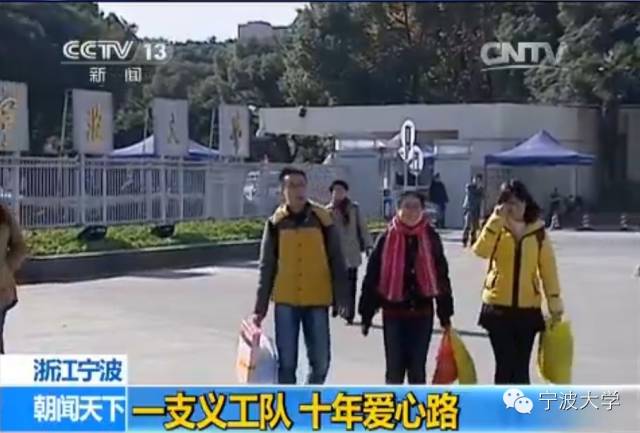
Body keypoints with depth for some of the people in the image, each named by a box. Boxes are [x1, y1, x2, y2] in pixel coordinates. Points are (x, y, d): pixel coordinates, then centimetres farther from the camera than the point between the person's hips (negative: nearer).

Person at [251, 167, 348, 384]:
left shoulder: (322, 219, -1)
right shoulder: (275, 223, 1)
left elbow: (336, 261, 2)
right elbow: (266, 268, 5)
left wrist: (340, 298, -4)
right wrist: (260, 307, 3)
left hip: (317, 301, 0)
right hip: (285, 302, 0)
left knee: (320, 360, 5)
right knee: (286, 361, 4)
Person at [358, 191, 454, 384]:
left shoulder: (431, 238, 0)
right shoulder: (387, 238, -4)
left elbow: (442, 276, 5)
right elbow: (372, 276, -1)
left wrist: (445, 313, 6)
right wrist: (366, 314, -2)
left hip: (422, 312, 1)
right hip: (393, 313, -1)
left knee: (418, 368, 9)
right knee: (394, 368, 7)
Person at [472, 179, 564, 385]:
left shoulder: (538, 231, 2)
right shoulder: (496, 228, -1)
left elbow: (548, 269, 4)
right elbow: (481, 250, -22)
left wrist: (555, 305, 2)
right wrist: (496, 219, -24)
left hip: (528, 309, 1)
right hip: (498, 308, -1)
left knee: (521, 367, 6)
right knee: (505, 365, 0)